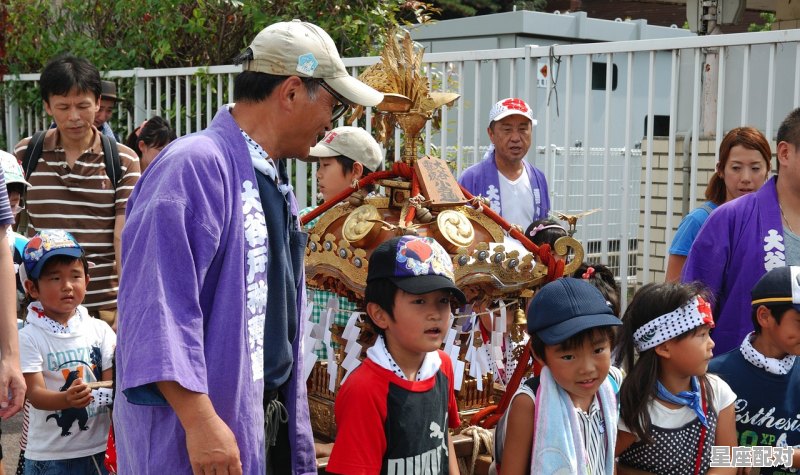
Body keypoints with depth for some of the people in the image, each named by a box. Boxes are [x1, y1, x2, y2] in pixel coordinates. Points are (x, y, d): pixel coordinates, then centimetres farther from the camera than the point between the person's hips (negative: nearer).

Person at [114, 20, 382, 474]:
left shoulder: (276, 180, 11)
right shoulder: (195, 166, -18)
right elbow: (158, 308, -24)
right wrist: (199, 421, -25)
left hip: (272, 422, 9)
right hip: (207, 436, -9)